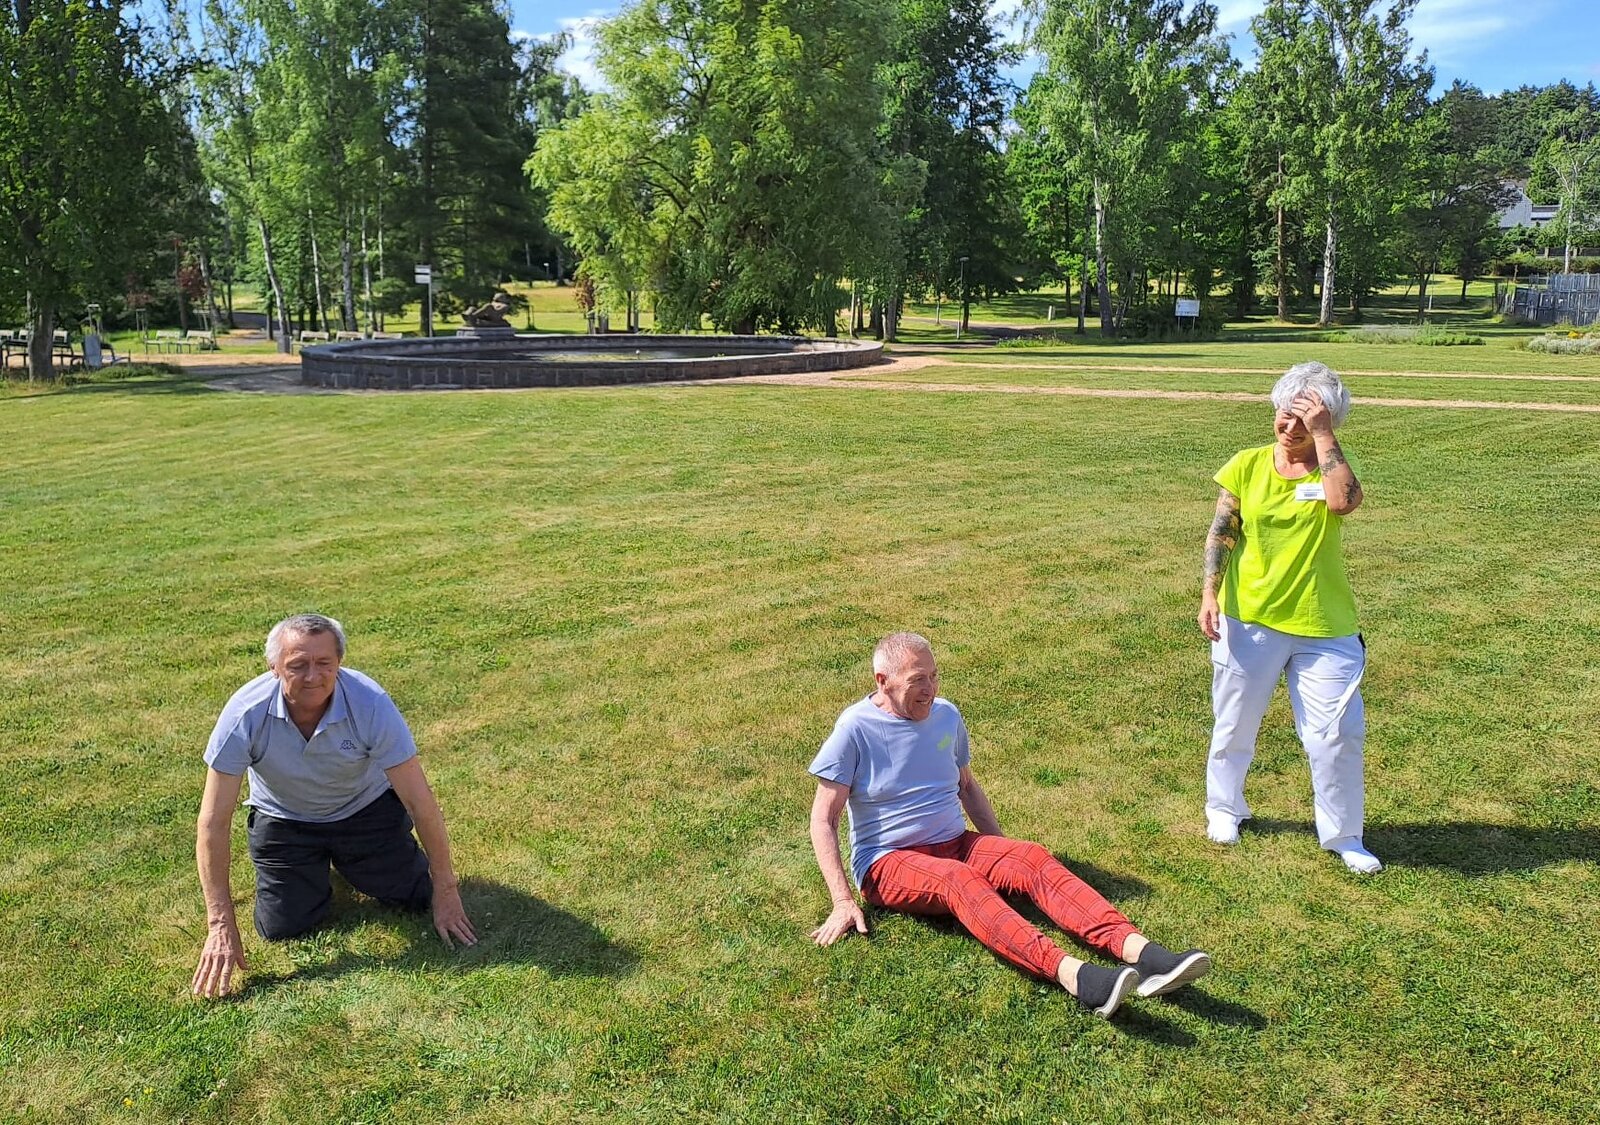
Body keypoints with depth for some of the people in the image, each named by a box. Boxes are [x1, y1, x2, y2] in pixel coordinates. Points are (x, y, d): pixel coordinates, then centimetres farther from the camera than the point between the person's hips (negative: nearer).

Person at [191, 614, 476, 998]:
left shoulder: (371, 704, -32)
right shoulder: (246, 713, -31)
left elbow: (419, 801, -25)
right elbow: (214, 822, -26)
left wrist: (446, 892, -22)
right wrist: (220, 925, -28)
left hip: (365, 808, 0)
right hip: (283, 819, 0)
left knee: (418, 897, -3)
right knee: (282, 929, -8)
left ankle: (346, 861, 27)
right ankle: (318, 868, 24)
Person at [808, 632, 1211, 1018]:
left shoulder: (946, 715, 7)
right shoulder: (856, 728, -10)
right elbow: (823, 819, -10)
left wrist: (1006, 853, 11)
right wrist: (843, 901, -19)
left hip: (955, 843, 6)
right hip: (888, 863, -5)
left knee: (1034, 858, -23)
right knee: (961, 881, -37)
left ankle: (1141, 952, -43)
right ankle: (1072, 974, -59)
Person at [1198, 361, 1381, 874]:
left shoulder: (1332, 465, -2)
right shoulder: (1248, 465, -2)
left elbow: (1343, 502, -25)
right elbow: (1221, 532, -2)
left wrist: (1322, 435, -22)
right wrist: (1210, 593, -12)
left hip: (1323, 625, 0)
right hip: (1248, 619, 0)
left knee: (1338, 731, 2)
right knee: (1235, 723, 15)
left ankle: (1342, 835, 20)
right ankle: (1223, 807, 38)